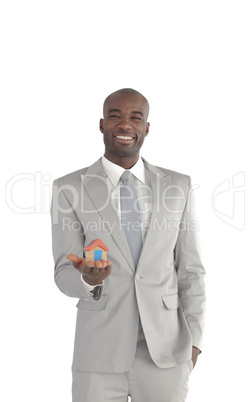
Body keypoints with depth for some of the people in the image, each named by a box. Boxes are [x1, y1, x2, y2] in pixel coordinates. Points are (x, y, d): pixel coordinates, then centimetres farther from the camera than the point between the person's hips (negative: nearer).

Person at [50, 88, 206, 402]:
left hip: (167, 352, 2)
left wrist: (194, 341, 1)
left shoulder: (178, 186, 3)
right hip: (99, 355, -1)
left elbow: (190, 270, 6)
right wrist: (88, 278, -24)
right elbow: (64, 275, -3)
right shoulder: (69, 188, -2)